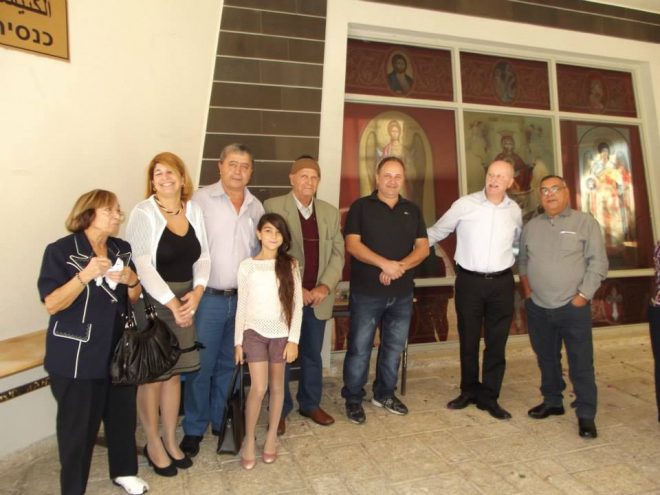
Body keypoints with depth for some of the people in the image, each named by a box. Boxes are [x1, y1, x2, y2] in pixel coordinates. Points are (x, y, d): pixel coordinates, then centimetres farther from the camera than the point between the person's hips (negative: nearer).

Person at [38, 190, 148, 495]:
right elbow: (51, 304, -16)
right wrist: (85, 275, -29)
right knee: (77, 424, 5)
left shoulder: (122, 249, 6)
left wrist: (132, 280, -10)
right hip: (76, 356, -5)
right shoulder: (61, 251, -10)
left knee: (123, 413, 14)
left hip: (119, 350, 5)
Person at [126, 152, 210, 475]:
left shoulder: (194, 211, 5)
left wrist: (196, 292, -9)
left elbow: (203, 257, 6)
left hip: (185, 301, 5)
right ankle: (153, 445, 26)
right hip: (151, 302, -5)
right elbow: (142, 266, -17)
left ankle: (170, 440, 31)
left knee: (173, 373, 14)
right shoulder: (142, 213, -10)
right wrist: (171, 302, -18)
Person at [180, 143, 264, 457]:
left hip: (243, 299, 4)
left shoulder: (256, 207, 7)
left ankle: (220, 420, 35)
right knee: (200, 366, 7)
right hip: (208, 298, -4)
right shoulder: (201, 200, -7)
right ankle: (194, 429, 27)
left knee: (228, 365, 17)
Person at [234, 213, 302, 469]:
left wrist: (293, 339, -7)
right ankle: (249, 440, 16)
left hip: (281, 333, 1)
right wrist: (238, 341, 2)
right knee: (258, 388, -6)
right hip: (254, 332, -1)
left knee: (277, 386, 12)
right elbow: (242, 306, 3)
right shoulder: (247, 266, -1)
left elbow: (297, 305, -2)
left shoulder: (290, 265, -3)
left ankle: (272, 437, 30)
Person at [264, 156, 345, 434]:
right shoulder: (273, 207, -6)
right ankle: (281, 410, 27)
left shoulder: (330, 212, 8)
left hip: (318, 297, 4)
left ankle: (310, 404, 34)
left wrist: (326, 286, -8)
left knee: (313, 354, 16)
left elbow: (337, 253, 6)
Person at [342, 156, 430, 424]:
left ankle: (385, 394, 33)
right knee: (359, 348, 3)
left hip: (402, 293, 4)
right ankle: (353, 399, 20)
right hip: (366, 293, -4)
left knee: (394, 347, 15)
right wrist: (385, 263, -21)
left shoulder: (412, 210, 11)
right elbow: (352, 244, -10)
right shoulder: (361, 206, 0)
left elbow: (423, 247, 4)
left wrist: (401, 266, -14)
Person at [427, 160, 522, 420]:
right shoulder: (464, 204, -6)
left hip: (502, 283, 3)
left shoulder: (514, 210, 5)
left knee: (496, 343, 8)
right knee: (468, 340, 9)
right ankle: (469, 391, 29)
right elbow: (436, 232, 2)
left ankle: (489, 397, 23)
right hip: (469, 281, -2)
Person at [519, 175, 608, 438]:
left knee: (581, 363, 2)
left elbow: (598, 263, -6)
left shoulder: (585, 222, -2)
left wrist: (582, 296, -11)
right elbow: (522, 262, 15)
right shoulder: (531, 226, 10)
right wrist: (527, 290, 4)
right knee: (546, 359, 15)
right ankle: (552, 401, 32)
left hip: (573, 307, -3)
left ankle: (586, 414, 15)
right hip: (537, 308, 4)